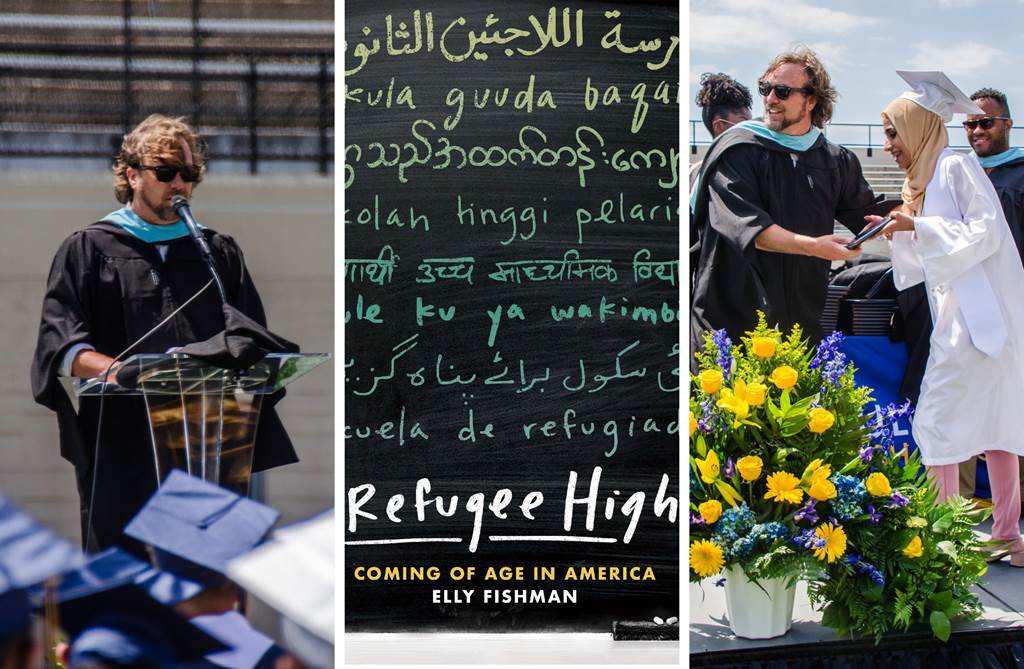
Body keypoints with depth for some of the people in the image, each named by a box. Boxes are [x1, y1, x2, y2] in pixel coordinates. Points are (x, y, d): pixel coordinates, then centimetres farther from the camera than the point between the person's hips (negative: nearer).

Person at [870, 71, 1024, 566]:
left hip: (979, 317, -9)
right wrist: (899, 232, 10)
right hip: (958, 317, 9)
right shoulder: (926, 180, 19)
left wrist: (918, 226, -16)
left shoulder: (957, 167, -8)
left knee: (936, 425, -8)